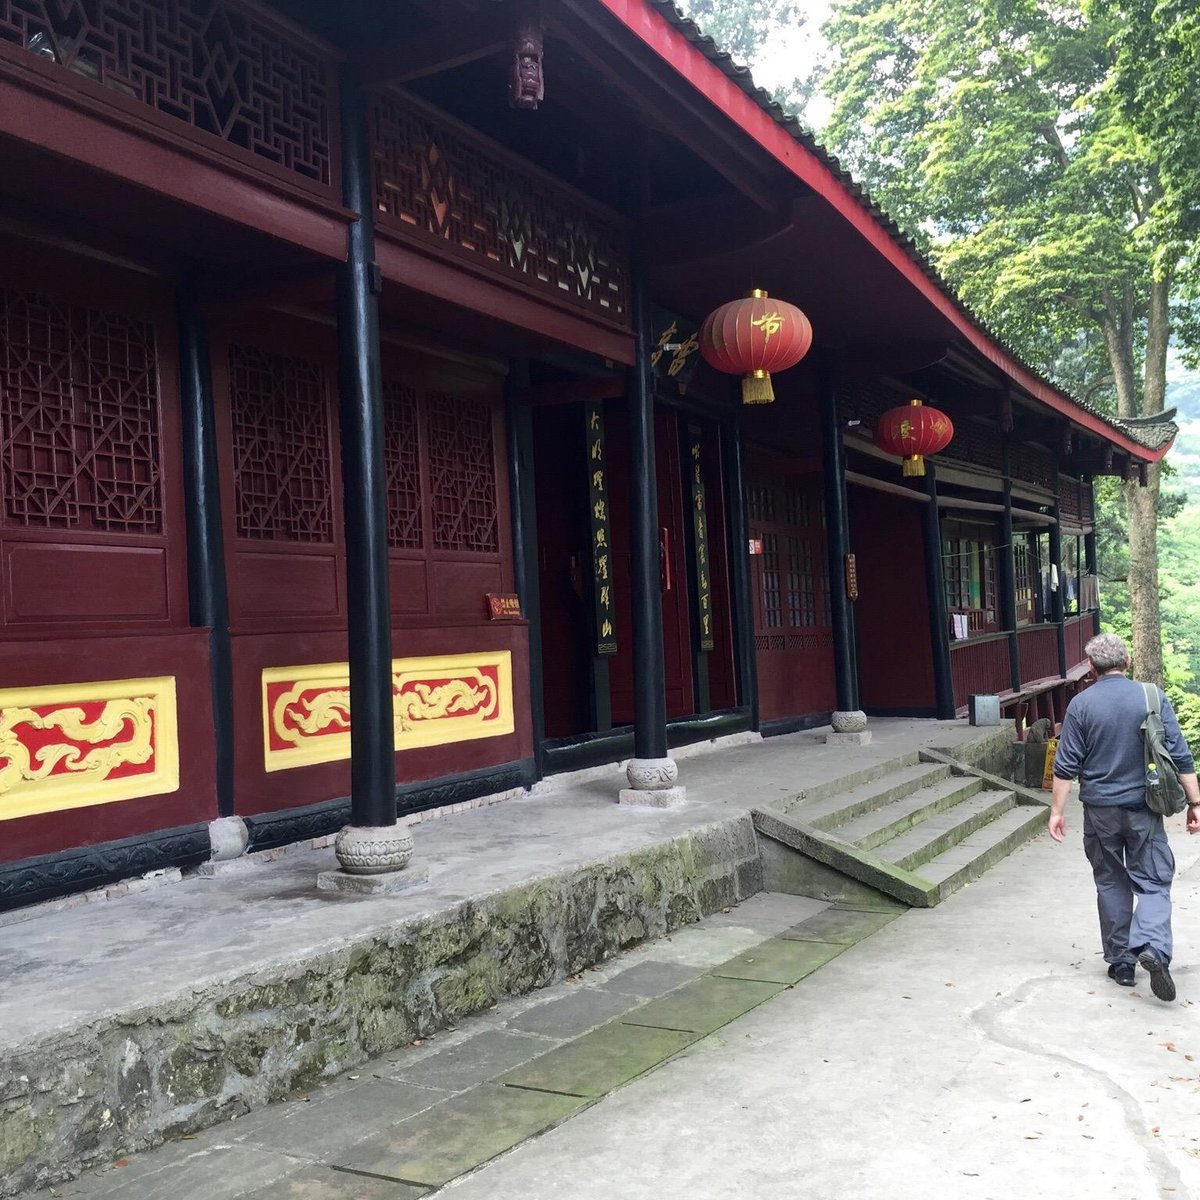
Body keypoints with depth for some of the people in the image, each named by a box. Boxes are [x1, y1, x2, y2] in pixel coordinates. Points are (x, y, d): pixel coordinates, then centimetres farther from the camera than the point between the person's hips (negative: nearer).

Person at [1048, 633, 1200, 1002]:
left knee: (1111, 884, 13)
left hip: (1100, 809, 0)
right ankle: (1153, 947, -18)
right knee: (1153, 881, 5)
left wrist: (1057, 811, 2)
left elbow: (1066, 766, -5)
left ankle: (1121, 962, 17)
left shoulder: (1081, 705, -5)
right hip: (1143, 807, 0)